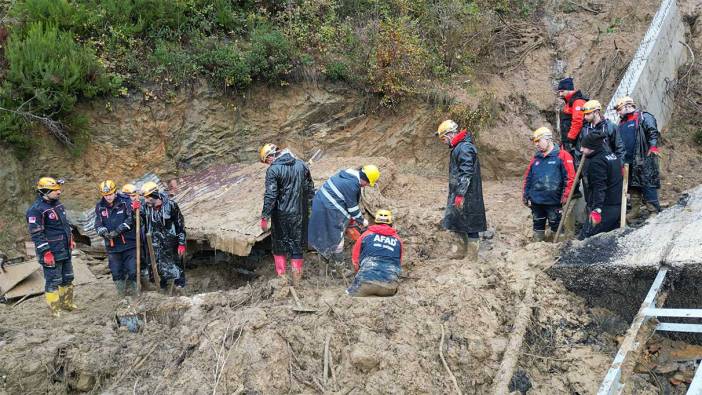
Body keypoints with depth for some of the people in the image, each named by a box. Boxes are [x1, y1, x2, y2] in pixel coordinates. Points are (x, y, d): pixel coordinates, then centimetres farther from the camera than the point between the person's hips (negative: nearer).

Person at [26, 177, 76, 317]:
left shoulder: (57, 204, 10)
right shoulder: (36, 210, -17)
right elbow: (36, 234, -19)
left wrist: (71, 240, 23)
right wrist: (46, 252, -22)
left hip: (65, 251, 9)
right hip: (52, 253, -9)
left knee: (67, 278, 18)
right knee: (53, 281, -2)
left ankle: (67, 303, 31)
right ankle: (54, 309, 7)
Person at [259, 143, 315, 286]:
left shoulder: (273, 170, -13)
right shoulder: (301, 165, 3)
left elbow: (270, 196, -17)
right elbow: (310, 188, 8)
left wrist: (265, 218, -12)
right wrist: (311, 206, 18)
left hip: (281, 214, -4)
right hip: (299, 214, 4)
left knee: (279, 245, 12)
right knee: (297, 244, 12)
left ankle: (281, 277, 14)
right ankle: (296, 279, 17)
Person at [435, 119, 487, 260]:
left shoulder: (465, 148, -19)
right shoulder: (458, 147, 14)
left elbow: (466, 173, -24)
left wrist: (460, 194, -25)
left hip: (467, 195, -10)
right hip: (458, 192, 10)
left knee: (470, 224, -2)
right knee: (456, 220, 19)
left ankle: (472, 257, 6)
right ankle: (462, 248, 33)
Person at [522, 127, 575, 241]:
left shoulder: (562, 155, -5)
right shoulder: (536, 158, 13)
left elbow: (570, 177, -11)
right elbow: (527, 178, 17)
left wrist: (565, 196, -15)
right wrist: (525, 196, 12)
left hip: (554, 202, -5)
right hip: (536, 201, 5)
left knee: (556, 226, 4)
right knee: (538, 225, 15)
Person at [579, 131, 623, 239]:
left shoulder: (596, 162, -16)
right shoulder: (612, 156, 14)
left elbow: (599, 188, -24)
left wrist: (596, 210, -28)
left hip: (605, 208, -10)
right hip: (618, 206, 10)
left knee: (585, 239, -11)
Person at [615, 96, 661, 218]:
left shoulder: (643, 117, -4)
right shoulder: (622, 122, 20)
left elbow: (653, 133, -12)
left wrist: (653, 148, -23)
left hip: (644, 159, -8)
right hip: (628, 160, 8)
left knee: (648, 185, -7)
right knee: (633, 185, 12)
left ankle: (653, 211, -3)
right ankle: (635, 210, 21)